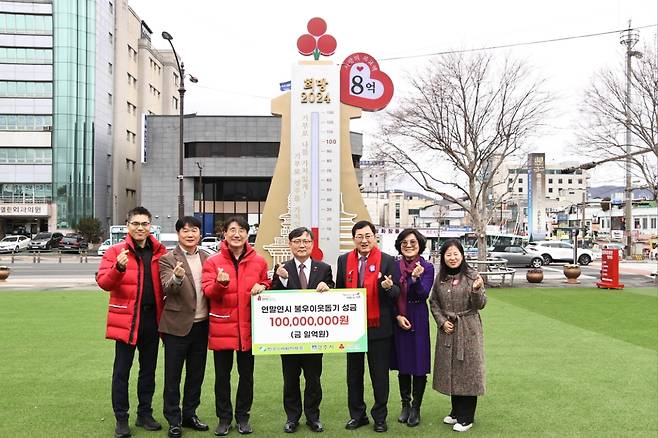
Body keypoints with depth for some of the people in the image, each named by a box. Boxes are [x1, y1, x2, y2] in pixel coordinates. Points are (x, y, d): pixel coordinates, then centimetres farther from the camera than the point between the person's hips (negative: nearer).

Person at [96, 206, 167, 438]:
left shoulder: (160, 252, 6)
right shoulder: (115, 251, -3)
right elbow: (103, 282, -13)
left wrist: (163, 313, -1)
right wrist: (118, 268, -32)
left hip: (152, 317, 4)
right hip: (126, 318, -3)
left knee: (149, 369, 13)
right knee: (122, 371, 4)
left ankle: (145, 414, 26)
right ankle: (121, 419, 15)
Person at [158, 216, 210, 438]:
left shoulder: (206, 258, 8)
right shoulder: (167, 259, -6)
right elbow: (167, 288, -19)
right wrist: (177, 277, -39)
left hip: (201, 324, 5)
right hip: (177, 325, -5)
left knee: (196, 373, 15)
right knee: (173, 375, 5)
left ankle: (189, 414, 30)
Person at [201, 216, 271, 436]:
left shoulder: (258, 261, 4)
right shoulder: (213, 261, -2)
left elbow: (267, 284, 16)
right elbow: (208, 291, -7)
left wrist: (262, 286, -6)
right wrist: (220, 283, -27)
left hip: (248, 327, 2)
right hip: (222, 326, -1)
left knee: (246, 374, 12)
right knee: (222, 375, 8)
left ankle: (243, 416, 27)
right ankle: (224, 418, 23)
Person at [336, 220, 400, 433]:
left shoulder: (387, 261, -5)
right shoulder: (344, 260, 4)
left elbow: (397, 292, -4)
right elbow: (339, 290, 10)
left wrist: (388, 287, -26)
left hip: (379, 326, -3)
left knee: (379, 374, 7)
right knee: (354, 373, 14)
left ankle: (380, 417, 22)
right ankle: (357, 414, 28)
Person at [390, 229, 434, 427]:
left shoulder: (427, 267, -5)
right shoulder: (394, 266, 2)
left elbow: (423, 294, -16)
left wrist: (416, 278, -33)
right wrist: (397, 316, -7)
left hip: (418, 320, -3)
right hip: (398, 320, 3)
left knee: (419, 365, 3)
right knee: (402, 365, 12)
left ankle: (416, 408, 17)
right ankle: (405, 405, 27)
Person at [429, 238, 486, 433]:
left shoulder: (471, 275, -8)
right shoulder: (440, 277, 3)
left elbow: (480, 305, -10)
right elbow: (434, 303, 9)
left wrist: (476, 290, -29)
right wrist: (442, 321, -4)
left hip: (468, 330, -4)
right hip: (447, 330, 4)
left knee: (467, 370, 3)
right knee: (450, 370, 12)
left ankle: (466, 417, 14)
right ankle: (456, 411, 28)